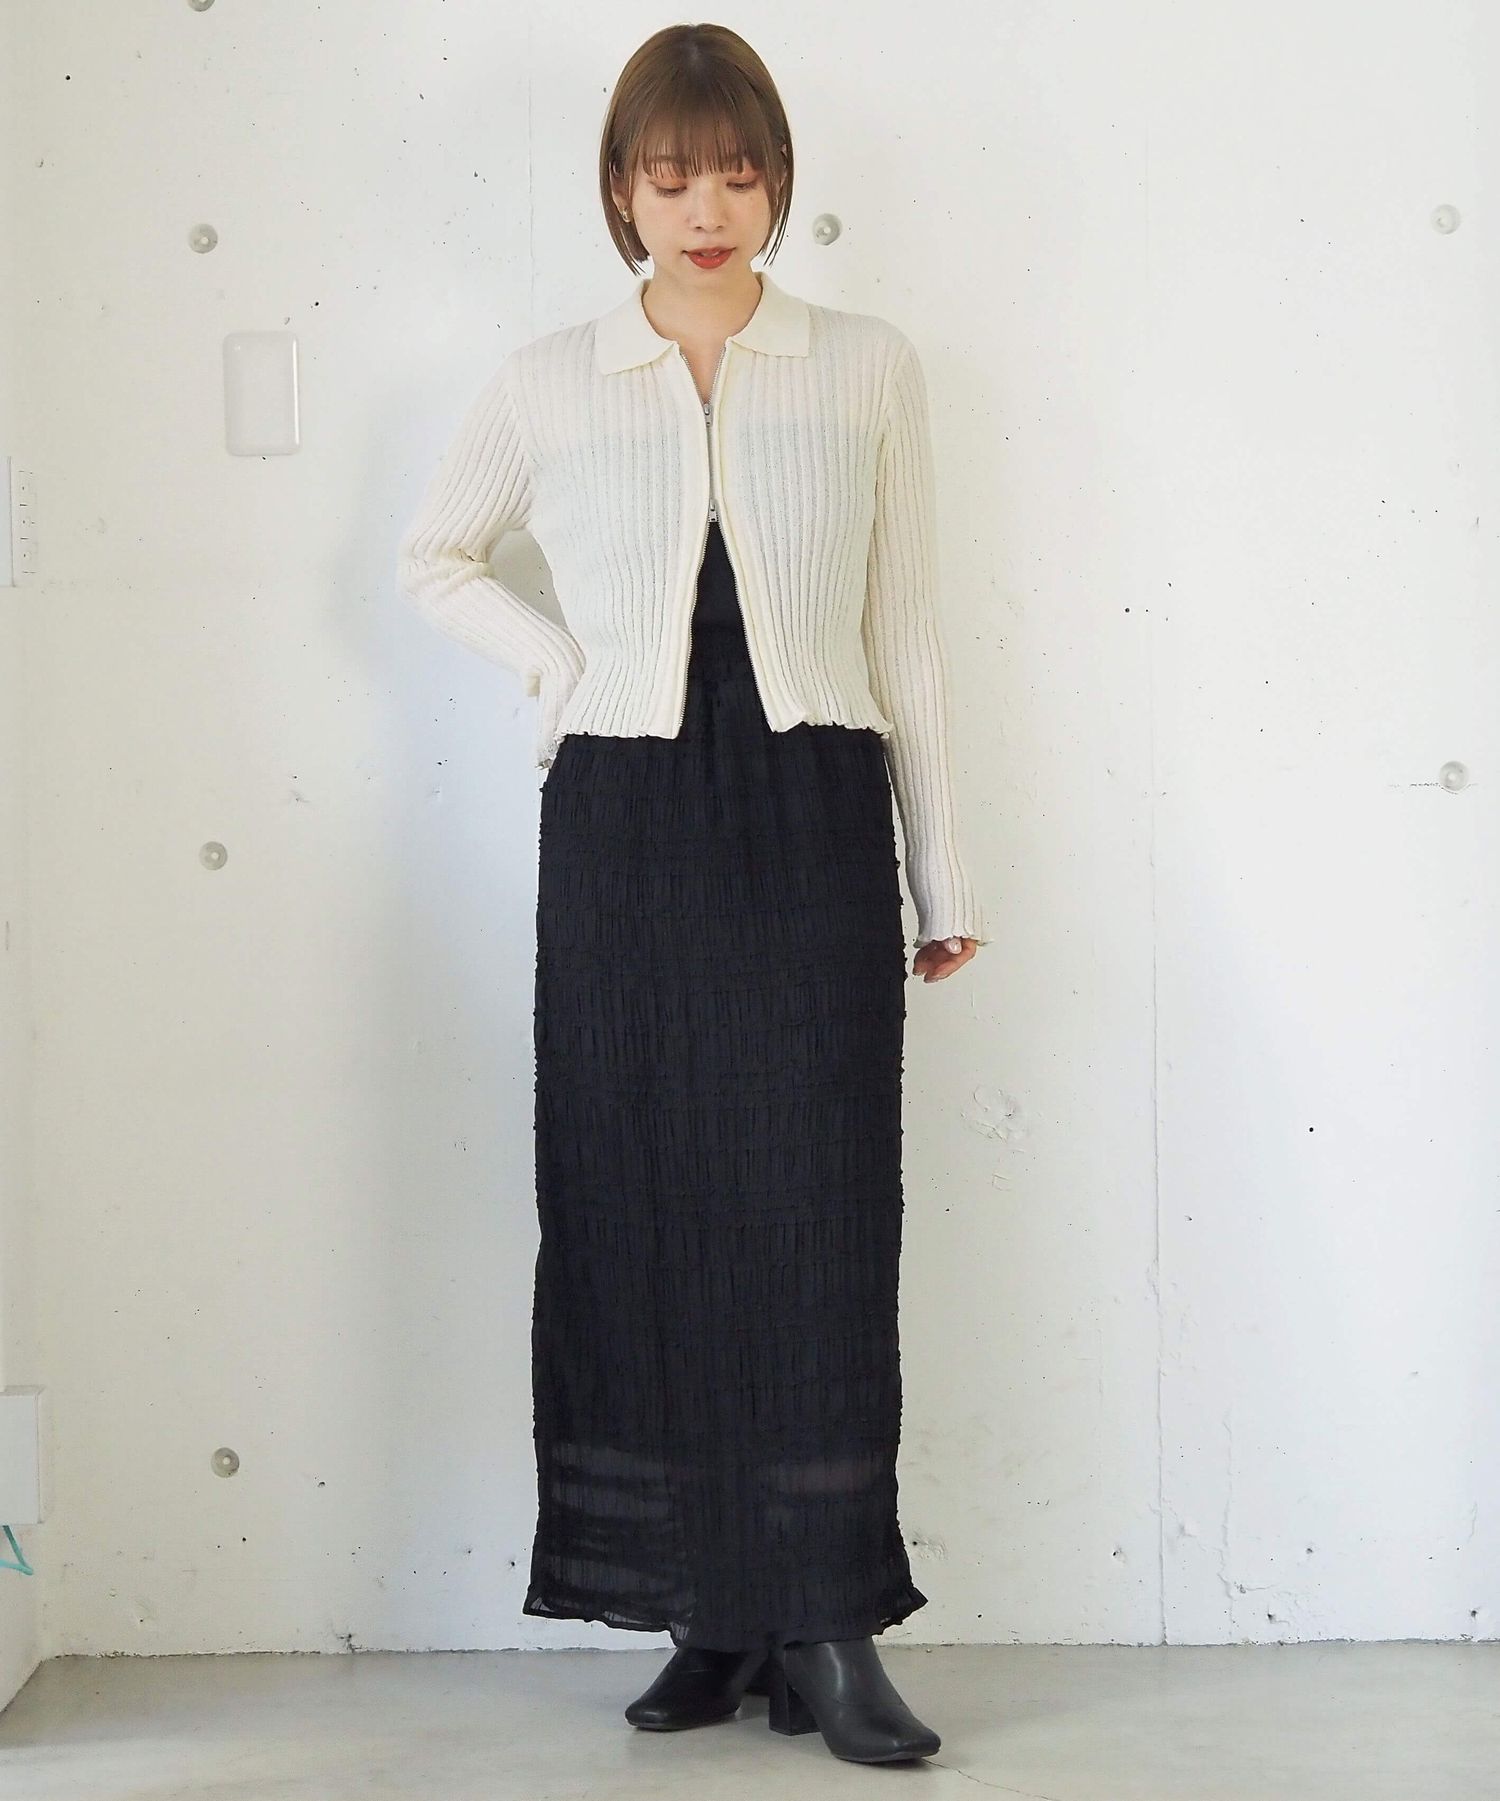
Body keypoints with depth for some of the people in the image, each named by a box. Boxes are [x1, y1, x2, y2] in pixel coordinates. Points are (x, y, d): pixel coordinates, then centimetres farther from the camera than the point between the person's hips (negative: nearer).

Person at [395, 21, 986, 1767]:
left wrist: (940, 870, 8)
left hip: (812, 816, -1)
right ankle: (710, 1617, 12)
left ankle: (828, 1624, 3)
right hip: (625, 823, 1)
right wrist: (560, 663, 4)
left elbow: (905, 628, 8)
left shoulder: (867, 367, 6)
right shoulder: (550, 384, 6)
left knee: (820, 1199, -4)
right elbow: (433, 555, 21)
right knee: (642, 1203, 1)